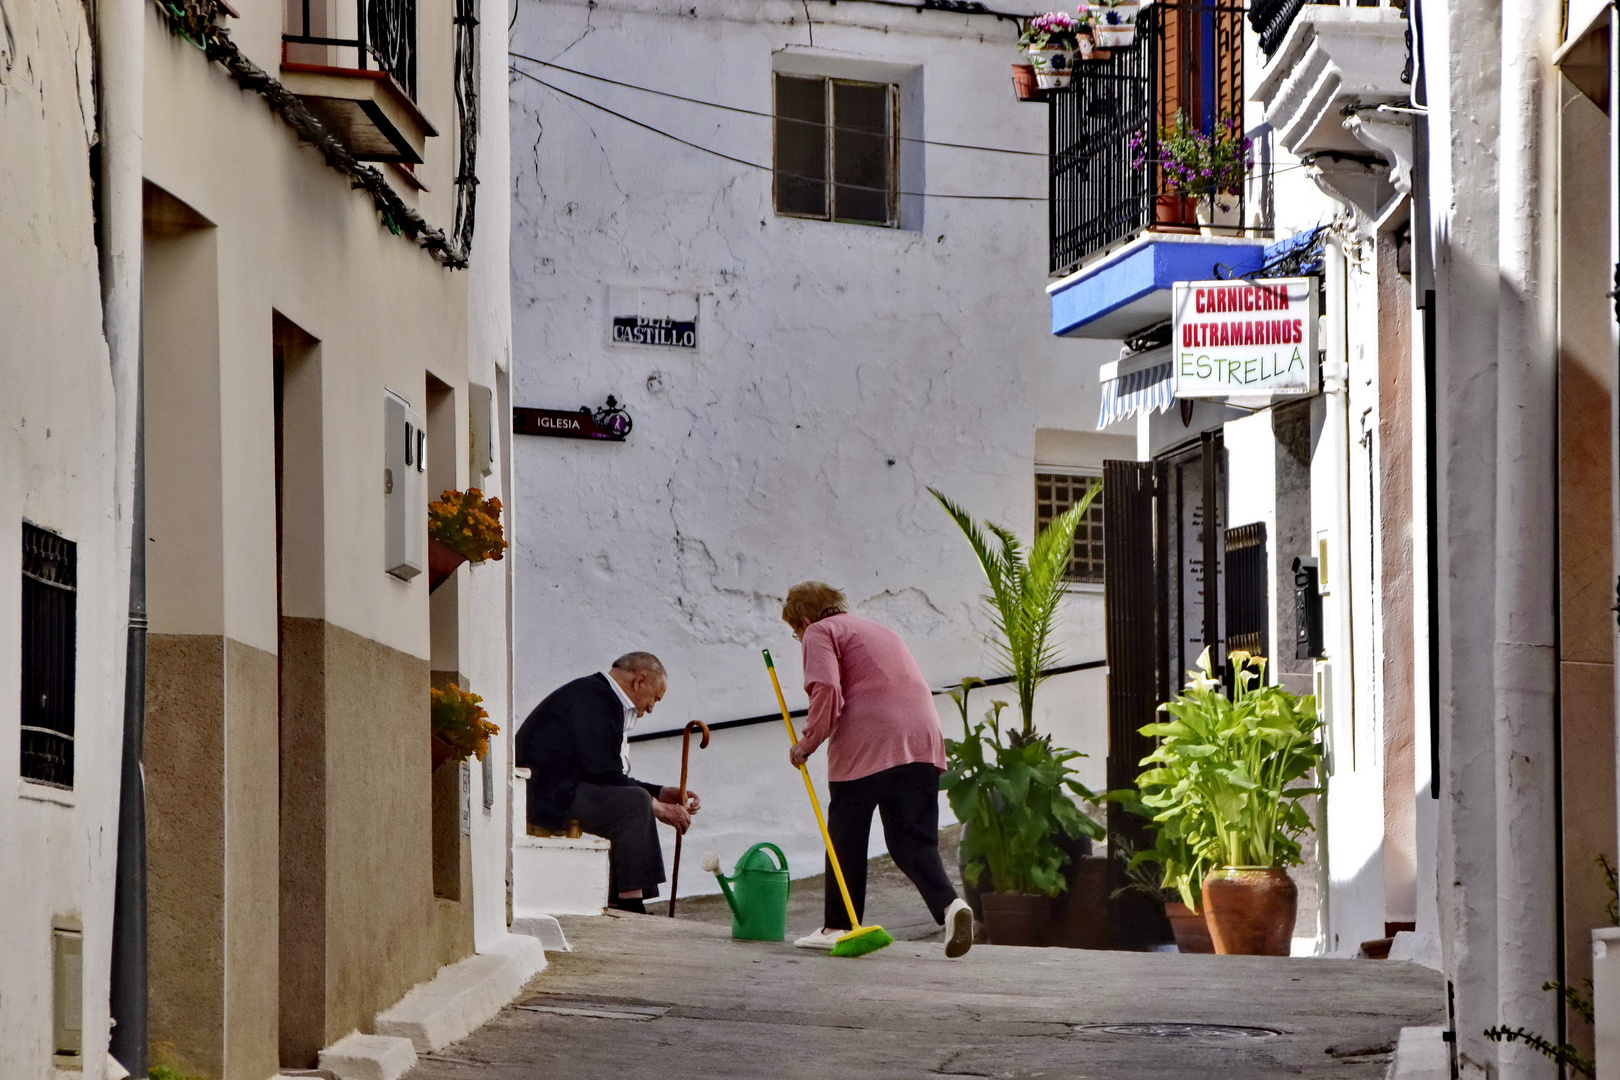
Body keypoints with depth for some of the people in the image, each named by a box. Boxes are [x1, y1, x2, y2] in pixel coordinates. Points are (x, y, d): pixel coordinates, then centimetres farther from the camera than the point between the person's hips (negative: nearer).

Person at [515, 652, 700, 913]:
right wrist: (657, 807, -11)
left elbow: (611, 779, 21)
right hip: (545, 796, -11)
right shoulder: (593, 697, -13)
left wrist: (662, 794, 15)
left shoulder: (599, 696, 21)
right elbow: (604, 774, -19)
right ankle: (630, 905, -20)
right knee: (634, 802, -21)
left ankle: (619, 902, 7)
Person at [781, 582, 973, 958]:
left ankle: (838, 926, 17)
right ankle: (950, 905, -20)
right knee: (913, 840, 4)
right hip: (923, 740, 6)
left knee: (847, 838, 8)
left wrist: (809, 741, -3)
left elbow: (826, 690, -12)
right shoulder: (878, 629, 31)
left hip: (866, 744, -6)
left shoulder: (821, 632, 7)